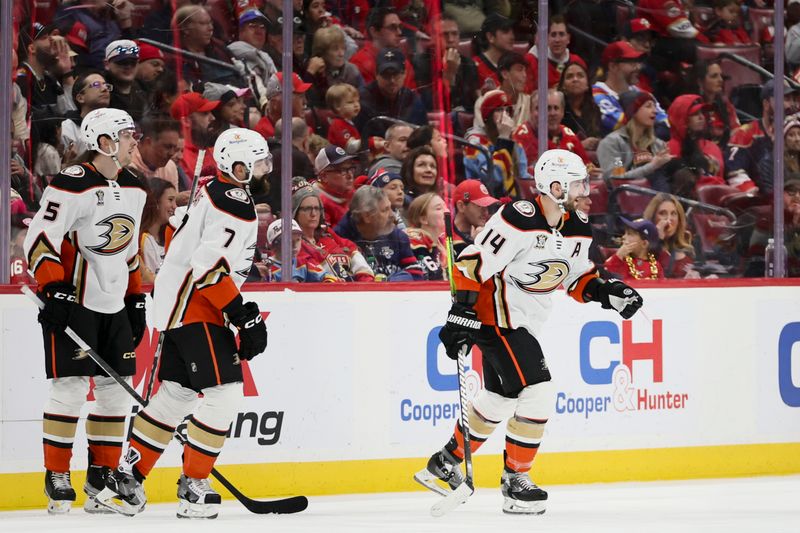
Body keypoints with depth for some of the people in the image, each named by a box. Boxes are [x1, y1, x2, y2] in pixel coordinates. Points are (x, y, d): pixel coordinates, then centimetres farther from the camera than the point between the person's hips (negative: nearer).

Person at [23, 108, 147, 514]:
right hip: (71, 302, -8)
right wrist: (54, 289, -25)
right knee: (71, 387, -9)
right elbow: (39, 239, -18)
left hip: (114, 307, 8)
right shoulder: (73, 185, -15)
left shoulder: (133, 190, 11)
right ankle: (56, 478, 0)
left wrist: (135, 300, 18)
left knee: (116, 390, 6)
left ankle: (102, 479, 15)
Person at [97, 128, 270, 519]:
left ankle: (126, 479, 17)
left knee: (177, 394, 14)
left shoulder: (214, 193, 17)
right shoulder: (236, 204, -16)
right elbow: (210, 266, -25)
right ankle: (194, 487, -7)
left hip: (178, 306, 11)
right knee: (224, 391, -10)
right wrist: (243, 315, -21)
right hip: (196, 309, -11)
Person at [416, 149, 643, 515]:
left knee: (501, 396, 17)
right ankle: (515, 479, -5)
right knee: (536, 391, -16)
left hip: (526, 321, 10)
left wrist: (606, 292, -3)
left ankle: (446, 462, 31)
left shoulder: (578, 229, 4)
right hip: (495, 314, -10)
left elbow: (576, 277, 16)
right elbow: (473, 262, -22)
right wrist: (462, 314, -24)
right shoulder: (518, 220, -23)